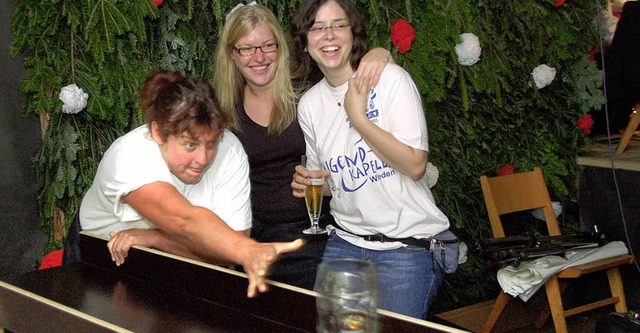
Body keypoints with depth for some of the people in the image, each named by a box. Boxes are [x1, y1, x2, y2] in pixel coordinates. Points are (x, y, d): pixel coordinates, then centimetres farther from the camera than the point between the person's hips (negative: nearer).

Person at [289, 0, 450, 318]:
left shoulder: (390, 78, -10)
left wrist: (358, 116, -17)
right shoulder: (309, 104, 6)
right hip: (346, 240, 5)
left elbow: (415, 165, -17)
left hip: (407, 243, -5)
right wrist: (307, 183, -4)